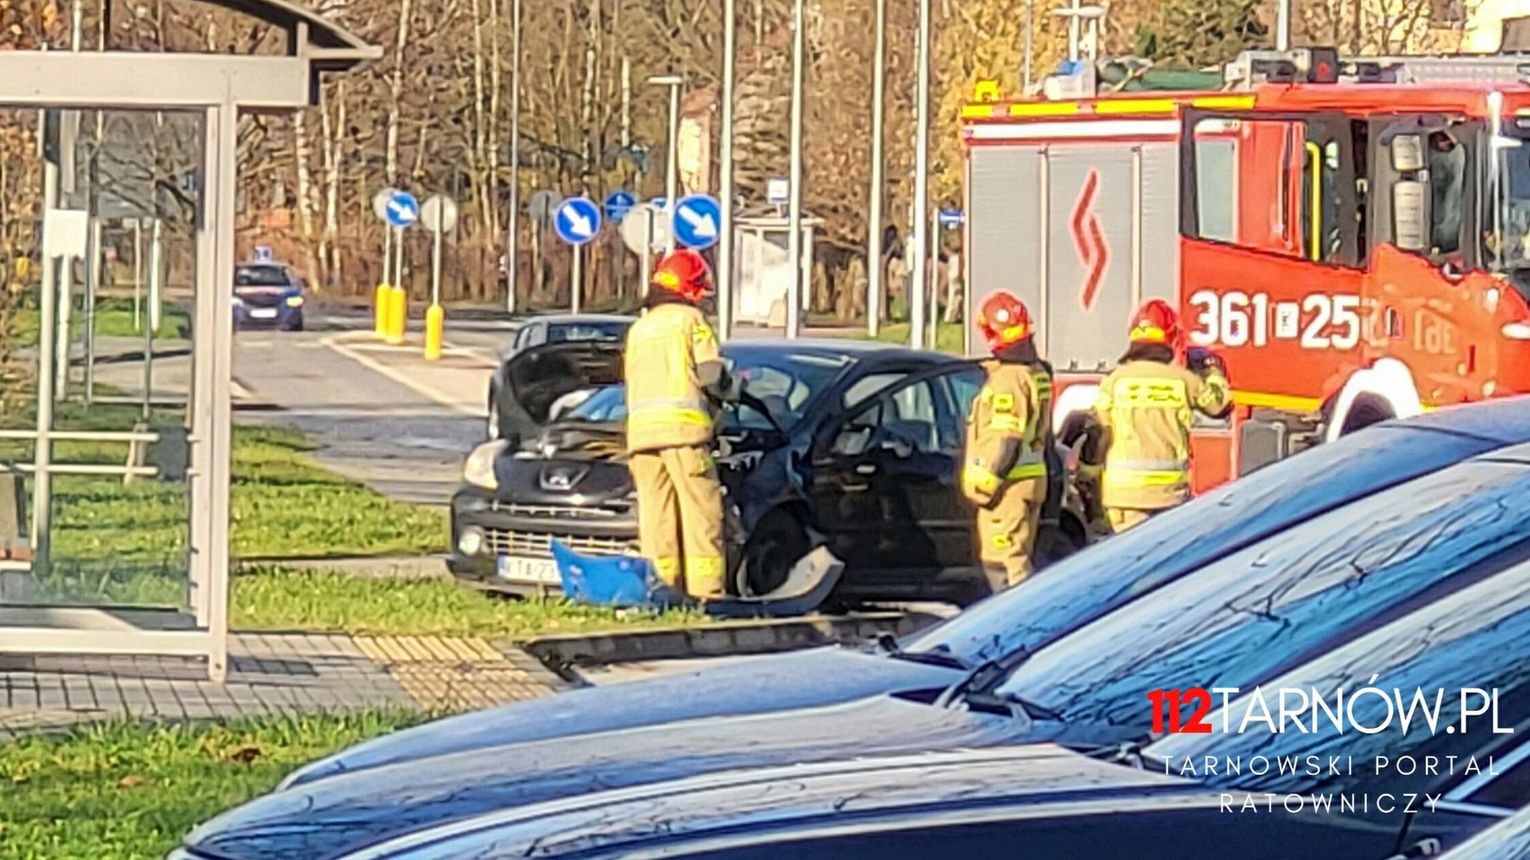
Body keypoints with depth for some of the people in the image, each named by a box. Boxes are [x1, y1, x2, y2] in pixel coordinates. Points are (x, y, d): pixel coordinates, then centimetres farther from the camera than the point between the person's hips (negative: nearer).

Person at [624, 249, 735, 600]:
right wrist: (728, 390, 16)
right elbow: (711, 374, -4)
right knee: (701, 514, -6)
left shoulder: (638, 328, 25)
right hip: (683, 427, -6)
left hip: (640, 429, 6)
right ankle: (705, 591, -12)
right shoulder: (690, 320, 4)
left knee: (656, 519, 5)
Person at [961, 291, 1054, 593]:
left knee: (1003, 561, -9)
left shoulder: (1008, 378, -16)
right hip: (1033, 478, 10)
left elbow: (1005, 440, -21)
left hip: (1009, 485, -10)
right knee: (1018, 558, 15)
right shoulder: (1038, 373, 14)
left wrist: (985, 481, -18)